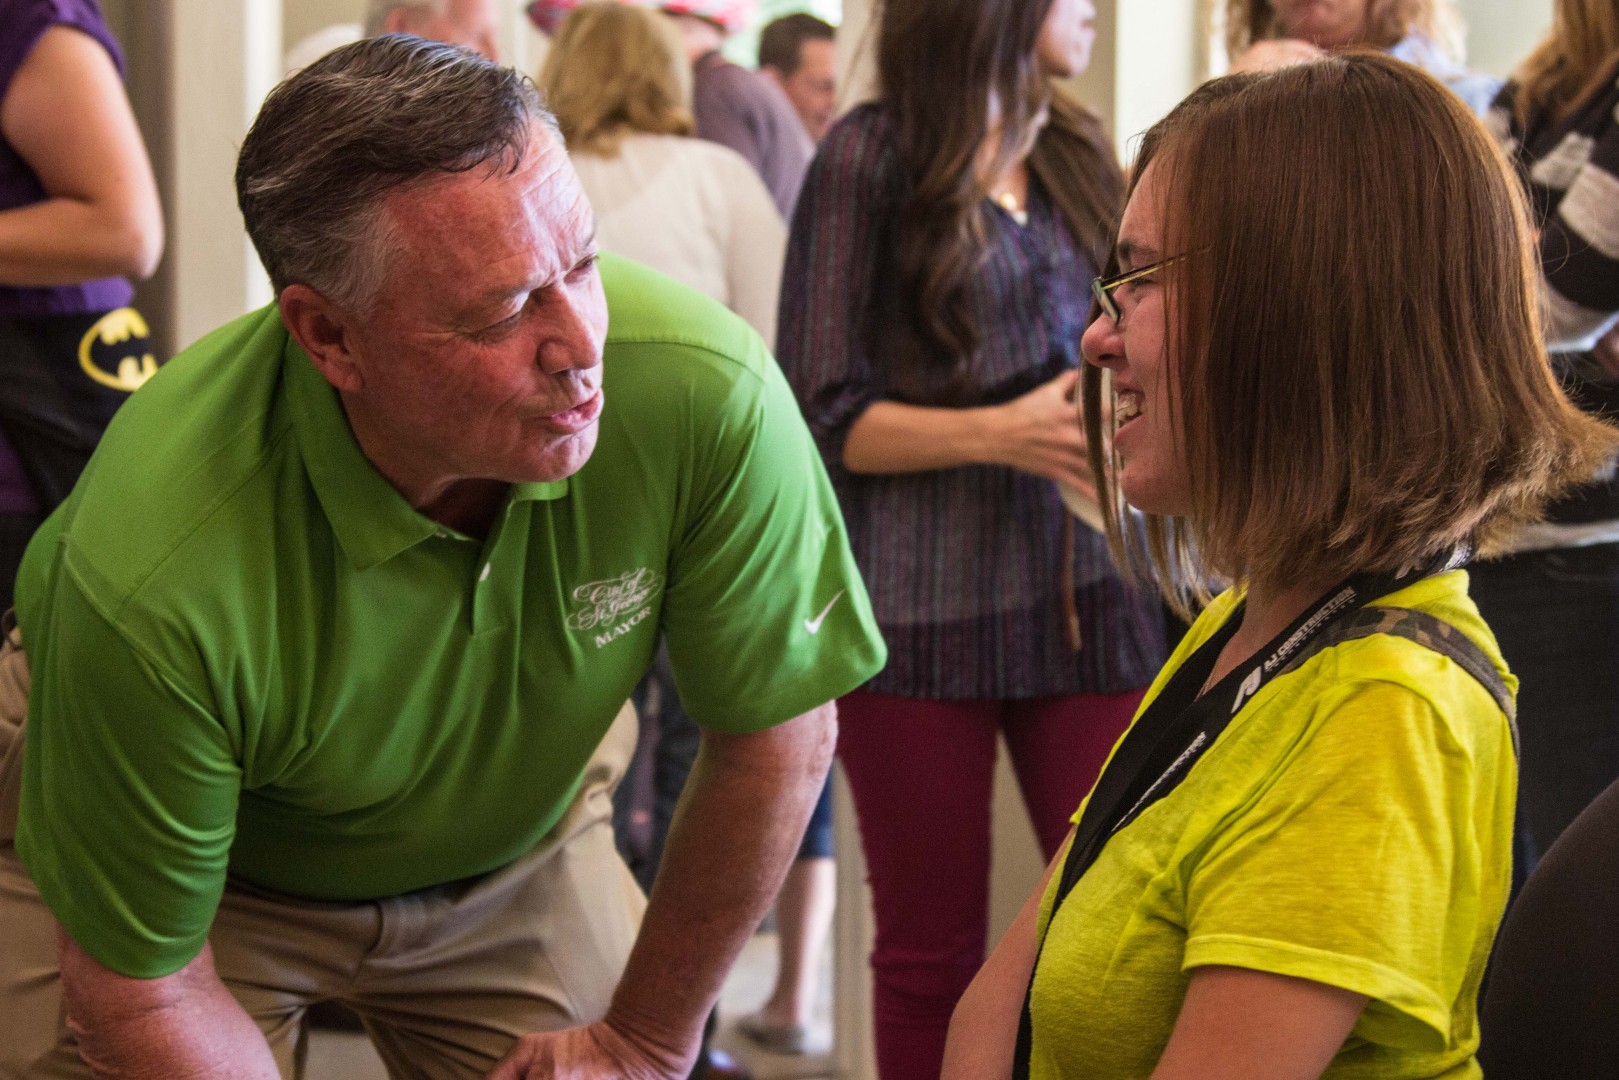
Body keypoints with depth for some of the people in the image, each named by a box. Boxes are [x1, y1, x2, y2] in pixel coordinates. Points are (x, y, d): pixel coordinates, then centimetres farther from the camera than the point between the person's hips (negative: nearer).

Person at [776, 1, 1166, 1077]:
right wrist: (1003, 434, -16)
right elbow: (819, 414, -6)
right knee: (934, 950, 4)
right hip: (923, 609, -4)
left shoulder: (1079, 153, 13)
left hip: (1087, 595, 5)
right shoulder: (873, 154, -3)